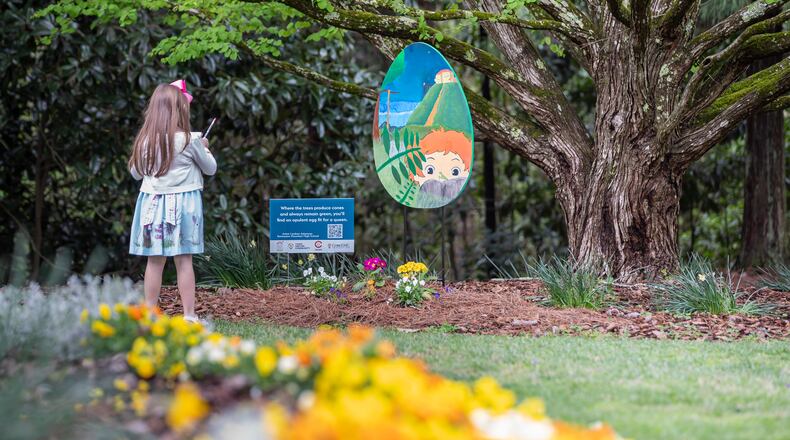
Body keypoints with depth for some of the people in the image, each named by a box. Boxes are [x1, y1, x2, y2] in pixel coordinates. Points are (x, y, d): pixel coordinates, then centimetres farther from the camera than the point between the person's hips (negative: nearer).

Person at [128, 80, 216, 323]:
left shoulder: (146, 141, -2)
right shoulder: (190, 140, -11)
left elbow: (136, 173, 12)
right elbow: (210, 168, 4)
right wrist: (204, 148, 21)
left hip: (153, 203, 3)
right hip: (183, 205, -3)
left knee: (155, 261, 6)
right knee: (184, 260, 1)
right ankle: (189, 314, 2)